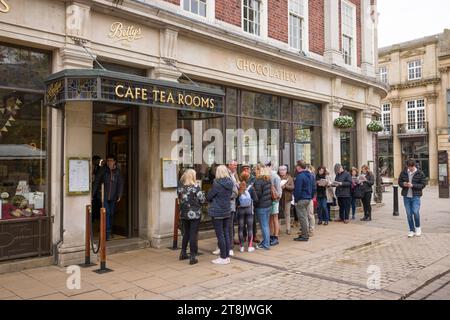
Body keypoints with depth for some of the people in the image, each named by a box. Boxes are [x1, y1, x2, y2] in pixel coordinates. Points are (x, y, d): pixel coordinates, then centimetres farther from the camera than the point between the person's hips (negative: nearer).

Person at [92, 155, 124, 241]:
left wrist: (119, 195, -7)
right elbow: (96, 182, -1)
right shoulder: (103, 171, -4)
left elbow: (120, 184, 2)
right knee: (106, 213, -12)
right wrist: (92, 194, -3)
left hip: (113, 197, 3)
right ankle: (107, 233, -9)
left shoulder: (118, 171, 2)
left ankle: (110, 231, 26)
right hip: (104, 196, -3)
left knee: (111, 214, 10)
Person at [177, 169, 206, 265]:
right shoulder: (195, 187, -15)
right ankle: (192, 257, 3)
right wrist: (202, 194, 8)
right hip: (195, 214, -5)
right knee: (193, 235, 0)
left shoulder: (180, 187, 1)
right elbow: (202, 200, -11)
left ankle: (183, 253, 29)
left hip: (184, 213, 5)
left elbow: (180, 199, 11)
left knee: (186, 233, 20)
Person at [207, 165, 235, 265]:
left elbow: (208, 197, -8)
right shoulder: (230, 183, 1)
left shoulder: (217, 184, -17)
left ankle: (223, 258, 6)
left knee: (220, 235, 1)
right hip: (227, 211, 6)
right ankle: (227, 256, 19)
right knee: (226, 234, 12)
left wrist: (212, 200, 11)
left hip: (217, 212, -6)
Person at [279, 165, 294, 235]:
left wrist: (285, 186, -15)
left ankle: (288, 229, 10)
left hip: (287, 198, 0)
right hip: (279, 197, 0)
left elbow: (292, 187, -2)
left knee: (287, 214, 5)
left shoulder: (289, 178, 6)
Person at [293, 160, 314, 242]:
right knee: (305, 217, 18)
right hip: (308, 199, 9)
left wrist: (296, 199, -9)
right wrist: (311, 196, 19)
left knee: (302, 218, -2)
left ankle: (305, 236, 2)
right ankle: (305, 234, 25)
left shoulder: (300, 176, -17)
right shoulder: (310, 175, 10)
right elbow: (313, 187, 16)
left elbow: (297, 189, -19)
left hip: (301, 199, -9)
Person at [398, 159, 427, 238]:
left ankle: (418, 227, 14)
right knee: (409, 214, 6)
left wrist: (412, 185, -17)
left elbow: (423, 184, -5)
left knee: (415, 212, -13)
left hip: (415, 196, -3)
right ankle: (412, 230, 18)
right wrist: (403, 184, -9)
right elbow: (399, 181, 14)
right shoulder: (404, 172, 5)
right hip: (406, 196, 3)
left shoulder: (420, 173, -3)